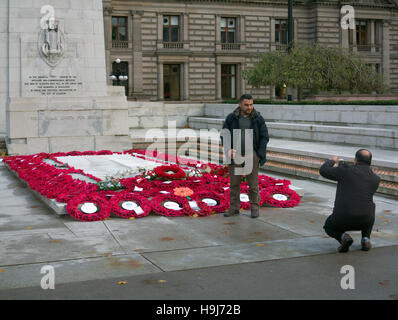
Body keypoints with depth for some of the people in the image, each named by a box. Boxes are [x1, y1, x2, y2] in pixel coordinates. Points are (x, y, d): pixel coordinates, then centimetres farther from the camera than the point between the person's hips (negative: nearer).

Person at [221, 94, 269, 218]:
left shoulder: (258, 119, -3)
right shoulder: (231, 118, -1)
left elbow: (264, 137, -1)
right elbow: (224, 135, 1)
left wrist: (259, 155, -9)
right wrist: (228, 149, -15)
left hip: (251, 155, -1)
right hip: (235, 155, 1)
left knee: (253, 183, 2)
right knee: (234, 183, 7)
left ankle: (254, 208, 14)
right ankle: (234, 208, 17)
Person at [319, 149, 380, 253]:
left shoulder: (346, 170, -4)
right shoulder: (376, 179, 7)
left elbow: (323, 171, 5)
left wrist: (332, 161, 25)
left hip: (343, 219, -3)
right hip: (364, 221, 3)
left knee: (329, 227, 30)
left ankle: (343, 237, -3)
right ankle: (365, 239, 17)